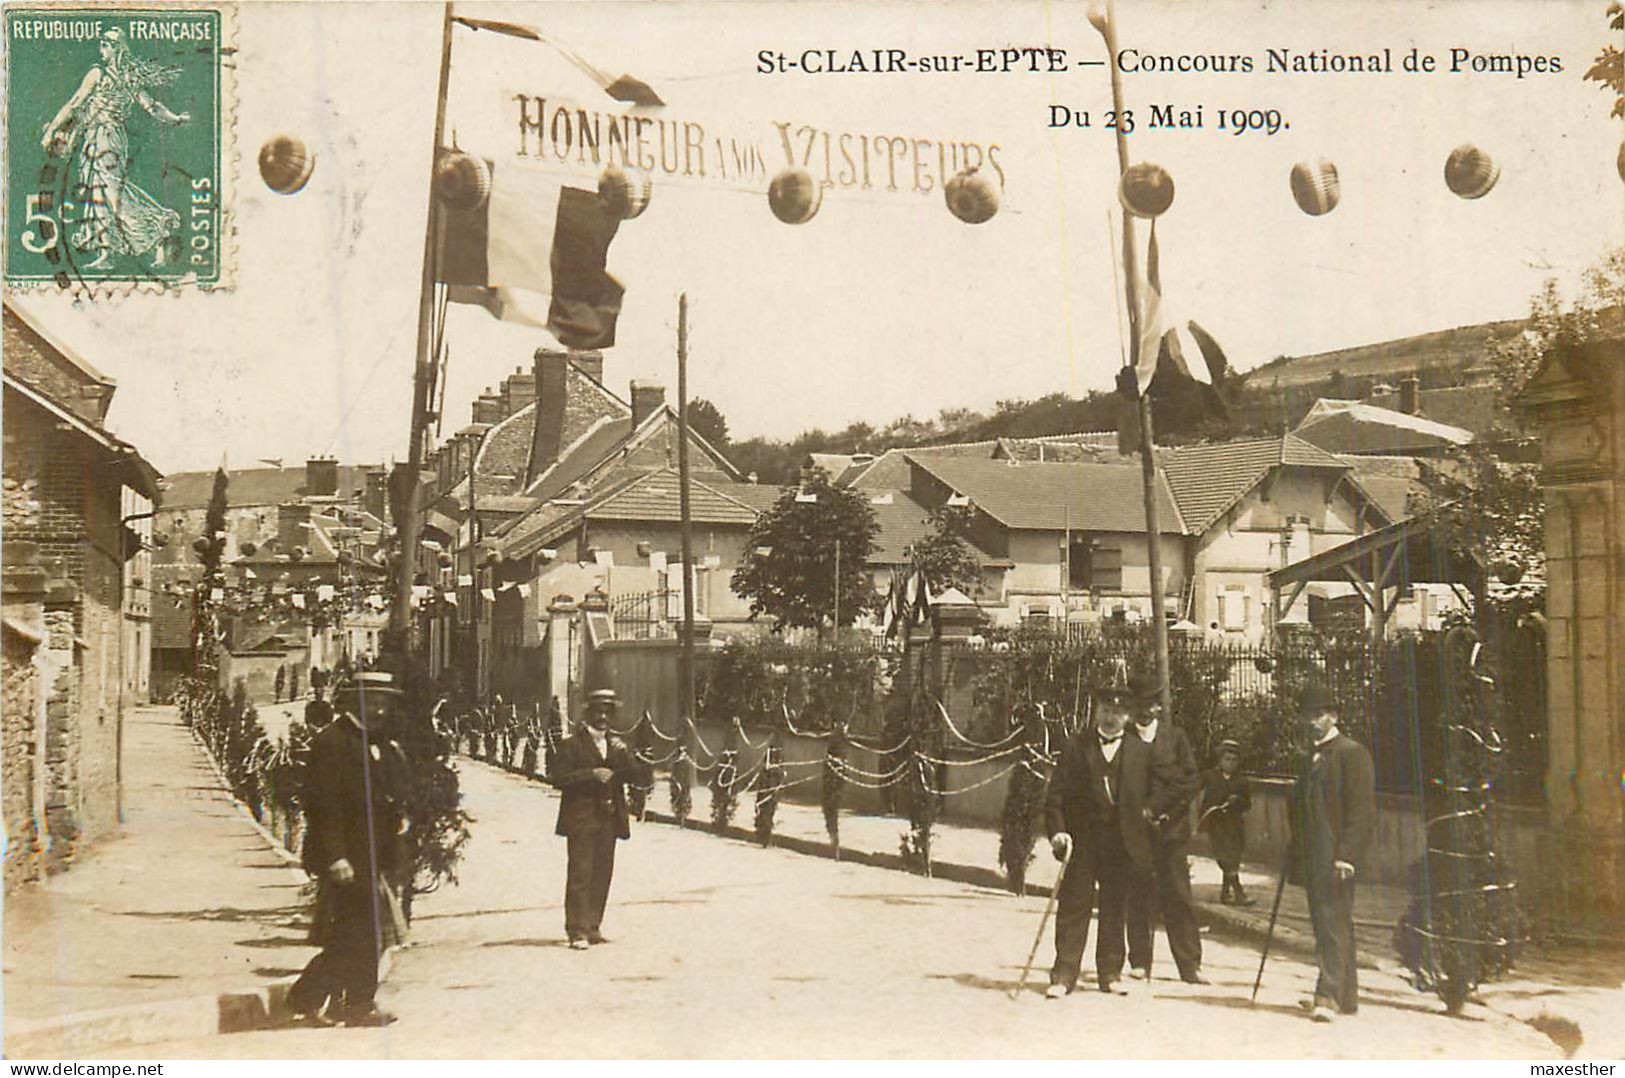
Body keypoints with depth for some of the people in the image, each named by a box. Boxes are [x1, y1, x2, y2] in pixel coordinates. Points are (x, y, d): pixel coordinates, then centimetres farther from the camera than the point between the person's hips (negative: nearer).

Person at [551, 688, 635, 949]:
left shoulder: (615, 743, 16)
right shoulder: (572, 744, -3)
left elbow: (629, 775, 12)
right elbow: (558, 778, -12)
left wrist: (623, 755, -6)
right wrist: (592, 774, -19)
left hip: (609, 818, 6)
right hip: (581, 819, -6)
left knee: (602, 875, 8)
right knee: (580, 875, -7)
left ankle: (593, 927, 16)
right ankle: (577, 931, -6)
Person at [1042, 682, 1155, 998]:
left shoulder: (1141, 751, 8)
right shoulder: (1076, 746, 4)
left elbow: (1149, 795, 8)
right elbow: (1056, 793, 0)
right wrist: (1058, 830, -12)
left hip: (1123, 841, 1)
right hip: (1082, 839, -1)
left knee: (1115, 910, 7)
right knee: (1073, 907, -1)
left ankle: (1109, 973, 17)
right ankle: (1063, 975, 2)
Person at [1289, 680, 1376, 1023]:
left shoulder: (1352, 753, -6)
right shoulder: (1314, 756, 19)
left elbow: (1362, 809, -12)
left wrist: (1346, 855, -18)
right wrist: (1297, 853, 17)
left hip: (1337, 856, -8)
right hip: (1313, 858, 8)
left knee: (1333, 923, -13)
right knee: (1328, 925, 11)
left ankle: (1329, 995, -16)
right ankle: (1345, 995, 19)